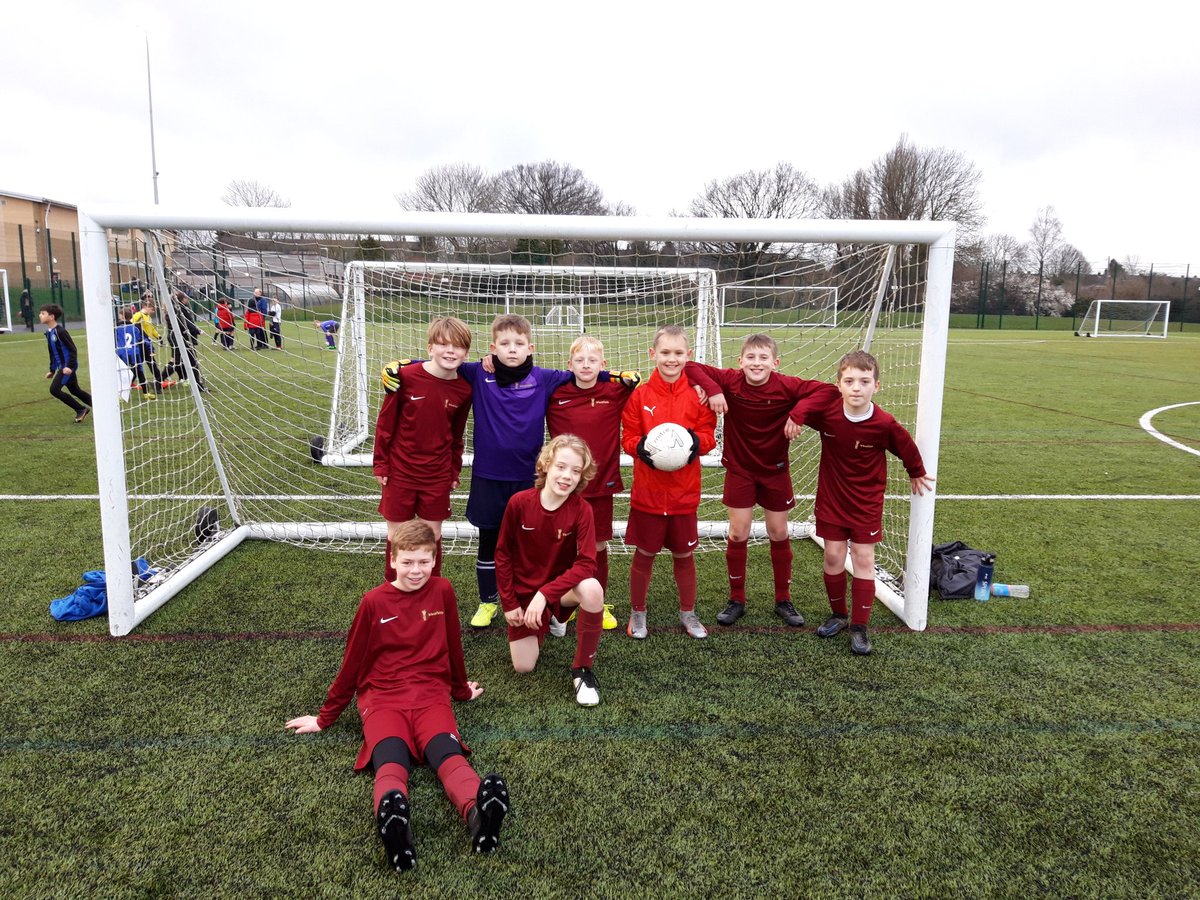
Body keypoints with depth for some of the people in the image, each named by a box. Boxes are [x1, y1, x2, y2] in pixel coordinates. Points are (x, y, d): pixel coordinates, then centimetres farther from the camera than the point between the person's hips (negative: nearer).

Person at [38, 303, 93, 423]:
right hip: (62, 366, 9)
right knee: (75, 391, 14)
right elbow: (52, 353, 19)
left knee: (54, 389, -13)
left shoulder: (60, 331, -16)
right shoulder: (49, 332, 10)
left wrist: (70, 366, -26)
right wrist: (52, 370, 20)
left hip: (68, 366, -9)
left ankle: (81, 409, -1)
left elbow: (73, 349, -18)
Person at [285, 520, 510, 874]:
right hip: (382, 697, -1)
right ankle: (393, 823, -65)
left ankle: (477, 813, -62)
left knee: (448, 753, -32)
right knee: (391, 759, -34)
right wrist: (325, 717, 18)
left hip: (430, 694, 1)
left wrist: (462, 689, 32)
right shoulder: (374, 602, 3)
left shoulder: (442, 591, 7)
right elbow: (352, 662, 12)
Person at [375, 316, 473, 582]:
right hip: (400, 472, -1)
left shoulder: (463, 390, -5)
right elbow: (385, 421, -4)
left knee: (432, 535, 12)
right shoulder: (406, 376, -13)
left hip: (438, 475, 2)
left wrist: (454, 471, 11)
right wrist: (381, 464, -2)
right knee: (397, 535, 10)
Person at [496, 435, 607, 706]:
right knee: (523, 666, -3)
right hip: (524, 592, 1)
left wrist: (545, 593, -32)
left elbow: (586, 564, -25)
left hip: (562, 586, -1)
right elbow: (503, 554, -4)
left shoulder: (581, 509, -18)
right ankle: (544, 622, 31)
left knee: (592, 589, -35)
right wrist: (509, 603, -5)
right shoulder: (519, 502, -16)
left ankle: (582, 669, -14)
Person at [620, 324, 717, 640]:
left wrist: (696, 441, -20)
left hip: (684, 492, 1)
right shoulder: (640, 394, -6)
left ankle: (688, 613, 35)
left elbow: (708, 434, 1)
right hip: (647, 491, -1)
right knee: (644, 554, 10)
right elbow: (628, 437, -1)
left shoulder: (698, 393, -3)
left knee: (684, 554, 14)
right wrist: (641, 447, -22)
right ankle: (637, 613, 30)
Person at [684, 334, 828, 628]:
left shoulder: (786, 386, -17)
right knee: (738, 533, 2)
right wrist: (712, 389, -32)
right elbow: (691, 367, -17)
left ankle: (783, 600, 27)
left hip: (775, 471, 1)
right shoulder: (730, 381, -15)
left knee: (779, 533, 10)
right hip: (739, 469, 0)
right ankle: (736, 600, 19)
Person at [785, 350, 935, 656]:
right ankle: (838, 615, 27)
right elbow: (804, 403, 0)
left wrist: (917, 474, 13)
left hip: (866, 501, -1)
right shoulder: (827, 404, -19)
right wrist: (794, 418, -20)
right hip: (831, 498, 2)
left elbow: (906, 447, -3)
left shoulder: (884, 424, -21)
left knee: (864, 560, 2)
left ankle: (859, 627, 12)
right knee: (833, 557, 7)